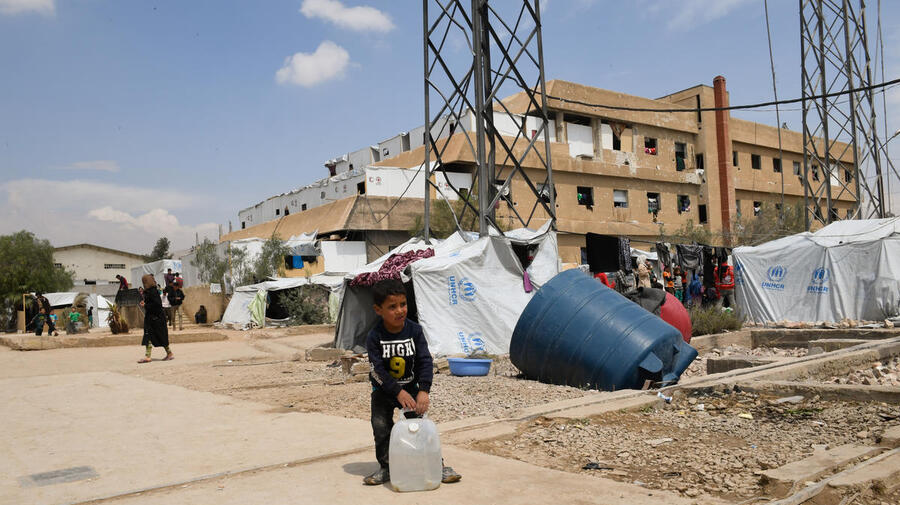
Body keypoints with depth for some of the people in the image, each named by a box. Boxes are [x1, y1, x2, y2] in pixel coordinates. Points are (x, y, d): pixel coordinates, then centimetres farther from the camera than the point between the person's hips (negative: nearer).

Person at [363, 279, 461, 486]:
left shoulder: (414, 331, -14)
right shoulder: (374, 337, -18)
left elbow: (425, 361, -15)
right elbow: (378, 370, -21)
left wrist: (423, 390, -26)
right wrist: (398, 392, -28)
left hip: (411, 387, 0)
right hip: (384, 390, 0)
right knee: (381, 426, -5)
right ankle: (385, 467, 13)